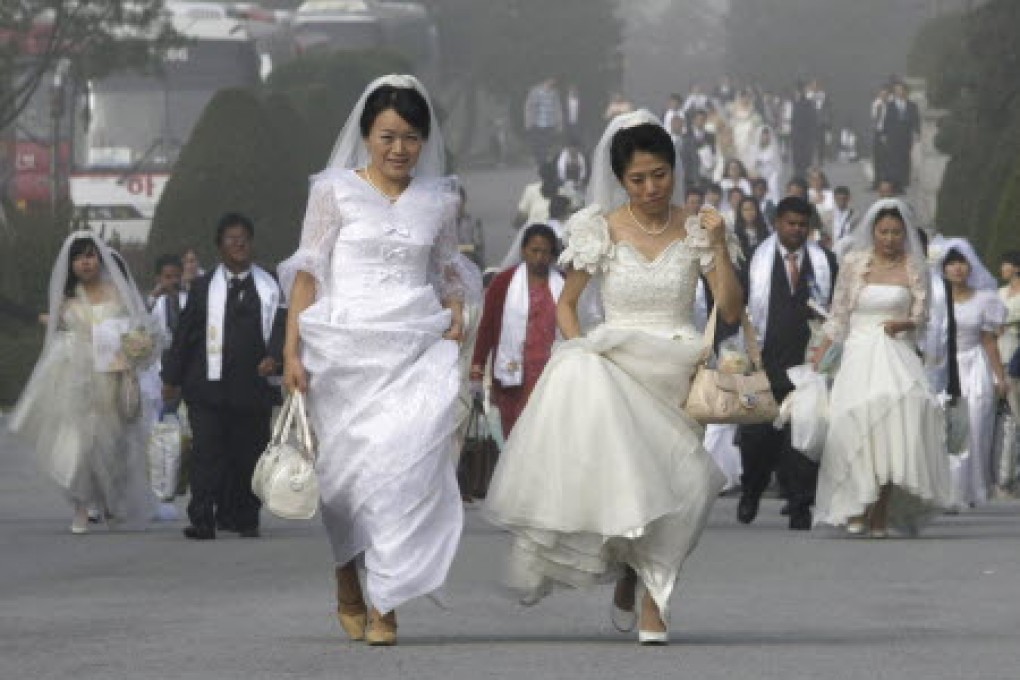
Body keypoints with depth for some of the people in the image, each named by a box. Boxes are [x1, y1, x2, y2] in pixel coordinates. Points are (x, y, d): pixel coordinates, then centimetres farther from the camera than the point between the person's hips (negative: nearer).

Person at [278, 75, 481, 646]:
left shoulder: (439, 201, 11)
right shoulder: (335, 191, 3)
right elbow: (308, 273, 2)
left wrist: (456, 315, 3)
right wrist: (292, 351, -3)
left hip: (418, 346, 1)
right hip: (346, 345, -1)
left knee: (408, 462, -14)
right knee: (348, 465, 4)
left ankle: (384, 603, -14)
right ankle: (349, 585, 28)